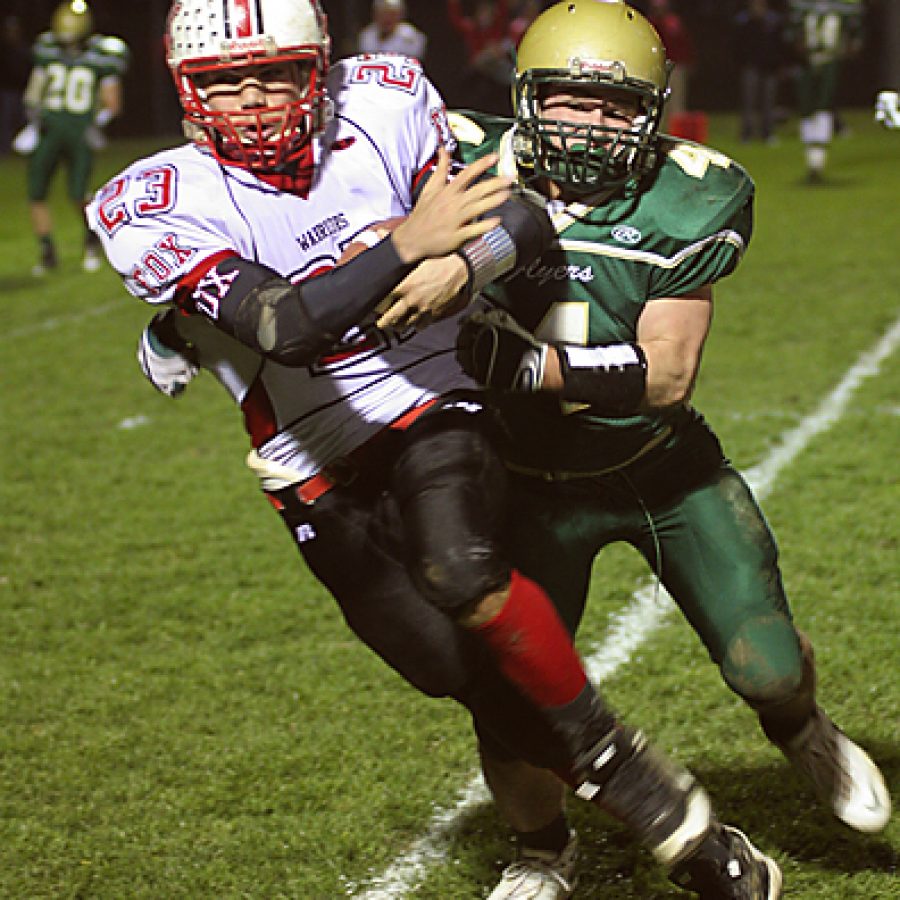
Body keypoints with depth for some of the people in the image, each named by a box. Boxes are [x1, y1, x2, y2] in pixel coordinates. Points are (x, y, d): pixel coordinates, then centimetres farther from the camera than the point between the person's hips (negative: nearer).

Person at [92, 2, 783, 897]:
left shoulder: (383, 111, -8)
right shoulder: (162, 206, -15)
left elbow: (524, 222, -8)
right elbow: (284, 330, -27)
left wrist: (460, 264, -29)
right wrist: (408, 245, -35)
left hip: (432, 410, 0)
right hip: (322, 470, 1)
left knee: (459, 571, -31)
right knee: (467, 673, -2)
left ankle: (601, 747, -11)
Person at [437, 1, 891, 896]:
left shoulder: (688, 200, -17)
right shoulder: (479, 165, -16)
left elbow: (666, 375, -23)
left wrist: (528, 365, -35)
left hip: (665, 465, 0)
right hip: (539, 484, 0)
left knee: (767, 666, -3)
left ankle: (799, 728, 38)